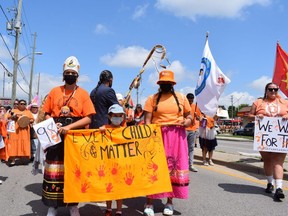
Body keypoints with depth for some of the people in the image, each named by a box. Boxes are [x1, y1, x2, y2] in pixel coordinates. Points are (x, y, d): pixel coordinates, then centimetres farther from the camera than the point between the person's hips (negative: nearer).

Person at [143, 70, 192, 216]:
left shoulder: (181, 98, 10)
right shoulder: (152, 98, 5)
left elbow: (189, 116, 14)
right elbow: (147, 119, -2)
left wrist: (187, 121, -9)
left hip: (177, 136, 2)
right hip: (158, 136, -2)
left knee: (175, 168, 5)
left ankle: (169, 202, 20)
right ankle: (149, 203, 10)